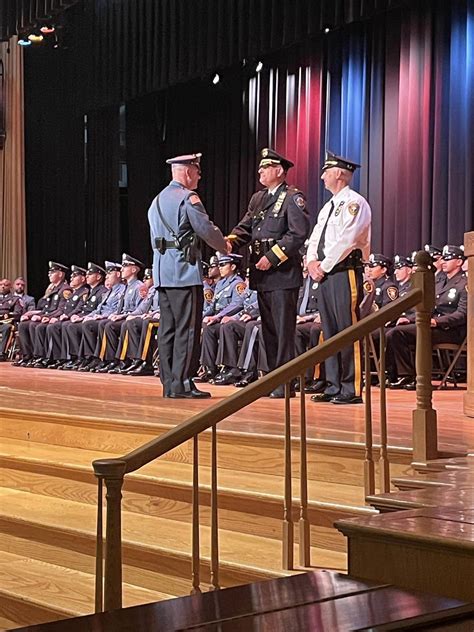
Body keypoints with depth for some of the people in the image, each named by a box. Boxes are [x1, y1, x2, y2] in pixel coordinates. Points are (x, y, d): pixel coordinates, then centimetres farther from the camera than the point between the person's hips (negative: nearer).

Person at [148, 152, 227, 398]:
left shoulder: (157, 200, 19)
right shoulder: (187, 198, -9)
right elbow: (206, 230, -9)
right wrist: (225, 246, 10)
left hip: (162, 271, 9)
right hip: (184, 270, -9)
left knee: (168, 328, 9)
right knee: (188, 328, -6)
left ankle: (168, 383, 11)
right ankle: (182, 384, -7)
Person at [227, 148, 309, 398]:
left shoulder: (292, 198, -6)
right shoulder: (257, 199, 19)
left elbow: (298, 233, -14)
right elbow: (244, 228, 16)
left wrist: (273, 257, -17)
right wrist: (229, 241, -5)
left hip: (283, 274, -8)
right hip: (262, 275, 8)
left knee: (284, 329, -7)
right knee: (268, 329, 12)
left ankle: (286, 384, -3)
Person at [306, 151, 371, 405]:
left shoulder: (354, 203, -7)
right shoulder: (328, 207, 22)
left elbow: (347, 239, -17)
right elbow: (315, 238, 22)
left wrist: (324, 265, -12)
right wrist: (312, 262, 4)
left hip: (345, 272, -9)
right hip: (325, 273, 9)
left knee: (348, 330, -9)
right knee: (329, 330, 8)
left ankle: (351, 390, -6)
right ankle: (334, 386, 13)